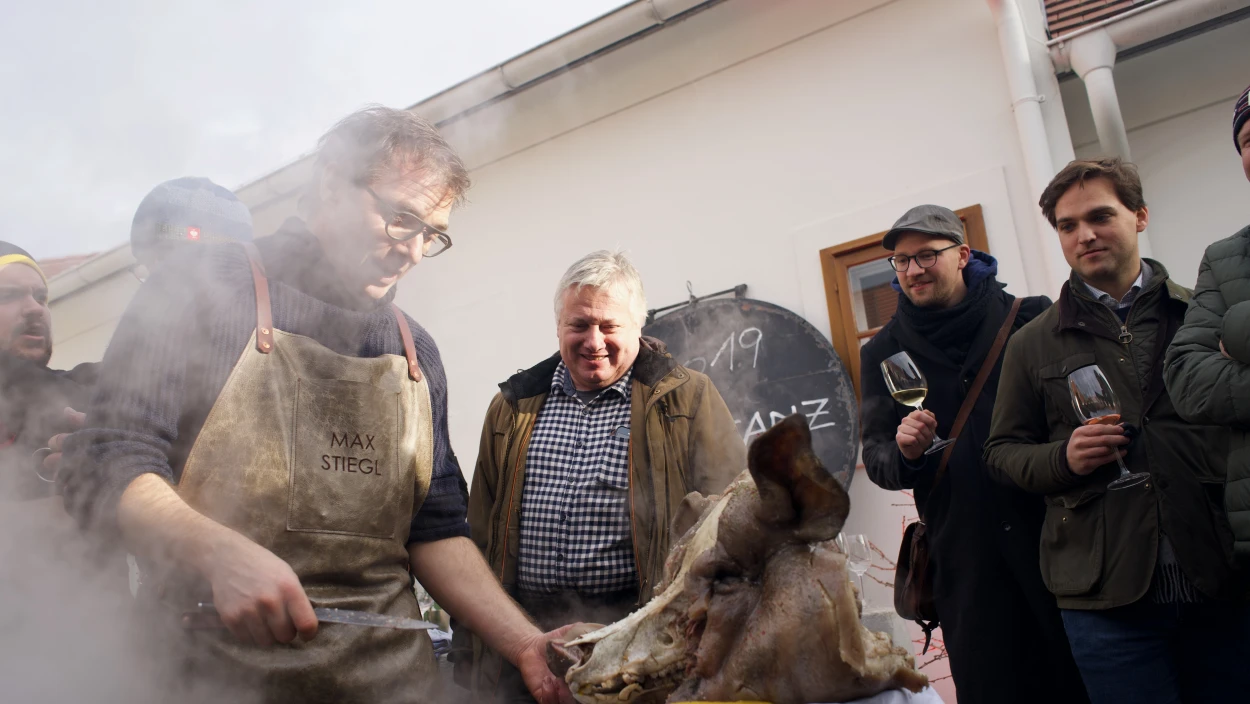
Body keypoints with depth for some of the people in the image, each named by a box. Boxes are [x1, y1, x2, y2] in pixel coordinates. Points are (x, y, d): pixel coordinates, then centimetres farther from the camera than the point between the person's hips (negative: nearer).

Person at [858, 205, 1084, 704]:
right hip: (965, 558, 1)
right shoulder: (882, 353, 6)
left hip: (1056, 534, 0)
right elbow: (876, 461, 6)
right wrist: (906, 453, -16)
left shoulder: (1033, 320, 0)